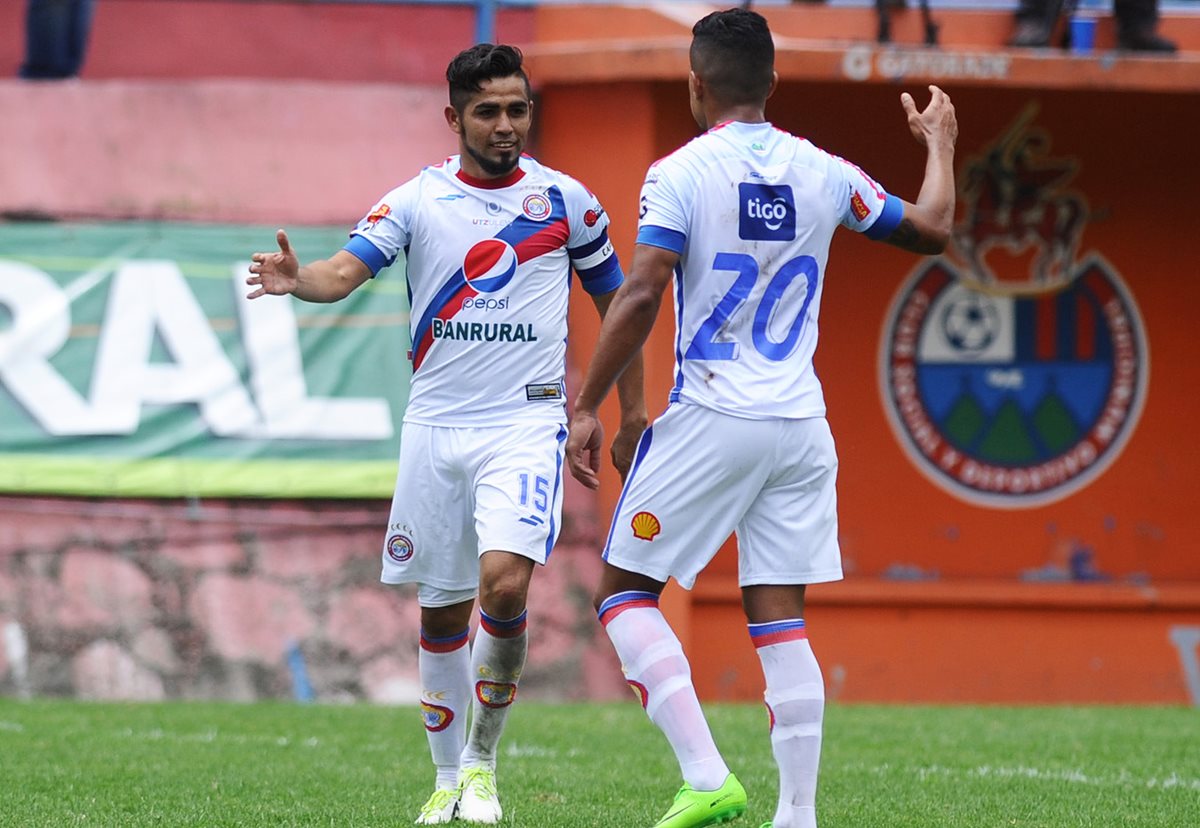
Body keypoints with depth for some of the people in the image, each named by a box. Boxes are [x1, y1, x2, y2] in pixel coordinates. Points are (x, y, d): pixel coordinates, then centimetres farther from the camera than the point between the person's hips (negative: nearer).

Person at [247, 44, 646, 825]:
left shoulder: (565, 200, 3)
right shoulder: (416, 200, 1)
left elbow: (615, 299, 14)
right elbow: (347, 271, -13)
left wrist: (633, 413, 12)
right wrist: (296, 279, -36)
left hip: (526, 422, -2)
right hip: (436, 426, 2)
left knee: (504, 583, -22)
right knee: (442, 610, 8)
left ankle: (483, 759, -4)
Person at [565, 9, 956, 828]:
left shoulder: (679, 175, -7)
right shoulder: (823, 174, 5)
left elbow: (641, 296, -15)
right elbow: (931, 230, 15)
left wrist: (587, 406, -10)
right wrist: (939, 146, 33)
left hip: (710, 421, -5)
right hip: (800, 423, 5)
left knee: (625, 593, 5)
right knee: (780, 617, 7)